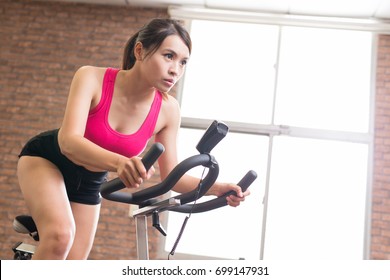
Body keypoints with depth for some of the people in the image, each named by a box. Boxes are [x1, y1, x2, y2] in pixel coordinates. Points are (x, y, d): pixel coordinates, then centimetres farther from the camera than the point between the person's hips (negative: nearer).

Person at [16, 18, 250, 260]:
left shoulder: (168, 109, -20)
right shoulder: (92, 78, -29)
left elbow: (171, 175, -13)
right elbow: (68, 142, -41)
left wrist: (217, 188, -30)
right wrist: (118, 163, -59)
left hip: (88, 184, 4)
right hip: (45, 160, -4)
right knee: (60, 235, -32)